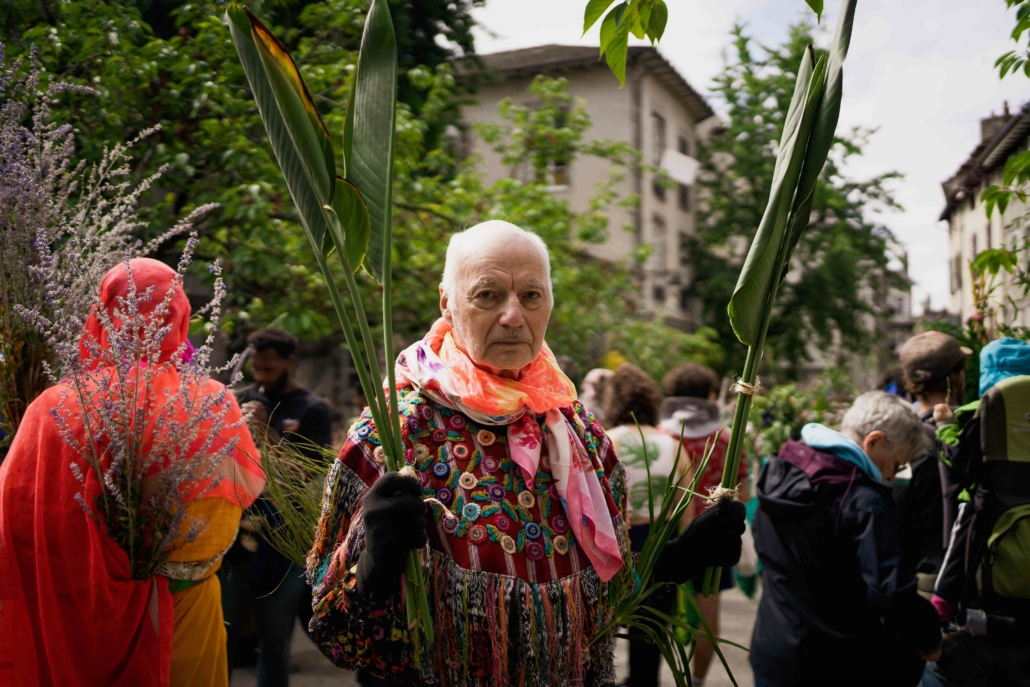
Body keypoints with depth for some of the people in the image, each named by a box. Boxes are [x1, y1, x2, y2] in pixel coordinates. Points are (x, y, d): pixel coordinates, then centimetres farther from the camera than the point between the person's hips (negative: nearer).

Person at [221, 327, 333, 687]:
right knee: (219, 635, 5)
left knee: (274, 642, 6)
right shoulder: (242, 398, 8)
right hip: (236, 533, 3)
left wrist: (270, 434, -20)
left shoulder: (313, 410, -2)